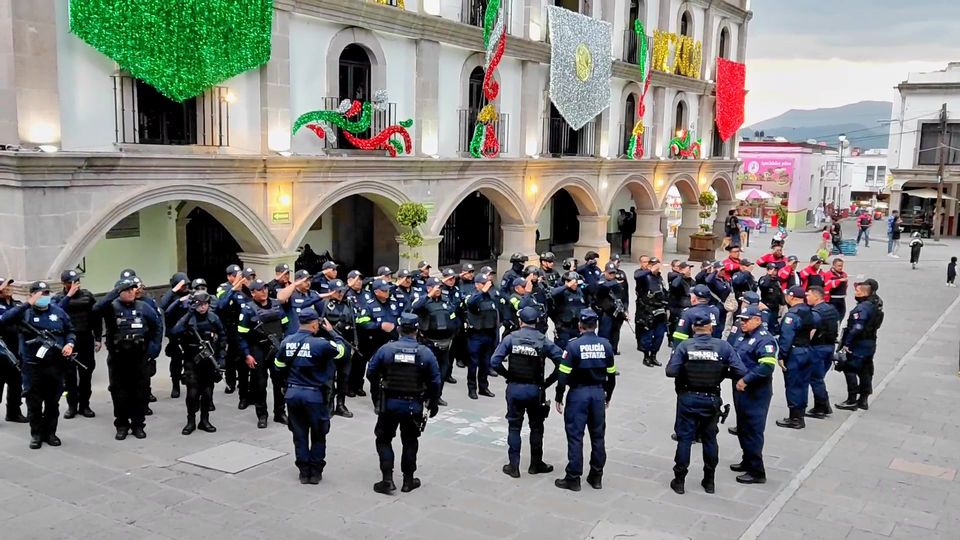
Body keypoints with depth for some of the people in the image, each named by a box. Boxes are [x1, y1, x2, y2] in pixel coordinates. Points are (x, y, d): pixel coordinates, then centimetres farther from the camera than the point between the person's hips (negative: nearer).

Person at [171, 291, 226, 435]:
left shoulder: (213, 318, 0)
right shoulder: (188, 318, -9)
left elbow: (222, 336, 11)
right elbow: (174, 333, -26)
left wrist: (222, 356, 5)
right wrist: (188, 315, -28)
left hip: (209, 360, 3)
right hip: (192, 360, -3)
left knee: (207, 392, 6)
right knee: (193, 392, -7)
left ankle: (204, 420, 20)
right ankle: (190, 421, 9)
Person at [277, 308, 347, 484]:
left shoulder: (286, 342, -1)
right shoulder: (320, 343, -17)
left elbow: (279, 365, 10)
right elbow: (341, 350, -4)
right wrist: (331, 331, 7)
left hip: (292, 393, 4)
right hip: (315, 395, -4)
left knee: (299, 435, 15)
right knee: (318, 436, 13)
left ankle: (304, 471, 19)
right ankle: (315, 471, 17)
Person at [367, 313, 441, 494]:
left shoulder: (385, 349, -9)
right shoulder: (426, 353, -8)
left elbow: (371, 374, 0)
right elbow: (435, 382, -4)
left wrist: (376, 398, 15)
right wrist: (432, 404, 10)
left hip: (389, 403, -1)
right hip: (414, 405, 1)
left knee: (384, 439, 13)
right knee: (410, 441, 17)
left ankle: (387, 479, 5)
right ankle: (408, 480, 23)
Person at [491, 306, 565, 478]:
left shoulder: (511, 338, -6)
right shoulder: (543, 341, -5)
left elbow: (494, 362, -11)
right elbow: (562, 361, -11)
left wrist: (508, 376, 2)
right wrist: (548, 382, -2)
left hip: (514, 388, 0)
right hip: (535, 390, 0)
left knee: (514, 427, 10)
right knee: (536, 427, 15)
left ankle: (513, 466, 13)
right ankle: (536, 464, 24)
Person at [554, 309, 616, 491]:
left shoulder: (574, 345, -12)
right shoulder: (606, 345, 1)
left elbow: (564, 374, -13)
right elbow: (611, 374, 7)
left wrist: (559, 397, -4)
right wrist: (608, 396, 19)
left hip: (578, 393, -4)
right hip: (598, 393, 4)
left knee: (575, 435, 2)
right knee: (598, 435, 13)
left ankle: (573, 478, 6)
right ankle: (596, 476, 22)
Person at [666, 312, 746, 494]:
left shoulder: (684, 346, -12)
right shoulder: (723, 346, -9)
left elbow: (671, 371, -16)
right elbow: (741, 372, -12)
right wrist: (722, 373, 4)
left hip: (688, 398, -1)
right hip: (711, 399, 1)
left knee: (684, 438, 8)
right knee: (709, 438, 16)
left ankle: (679, 481, 15)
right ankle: (709, 481, 26)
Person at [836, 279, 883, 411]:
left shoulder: (863, 307, -22)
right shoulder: (876, 304, 6)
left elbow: (856, 328, -27)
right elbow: (874, 324, 12)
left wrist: (846, 343, -21)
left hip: (859, 344, -9)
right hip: (870, 343, 9)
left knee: (850, 370, -1)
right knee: (865, 371, 15)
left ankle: (852, 401, 1)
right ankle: (863, 399, 24)